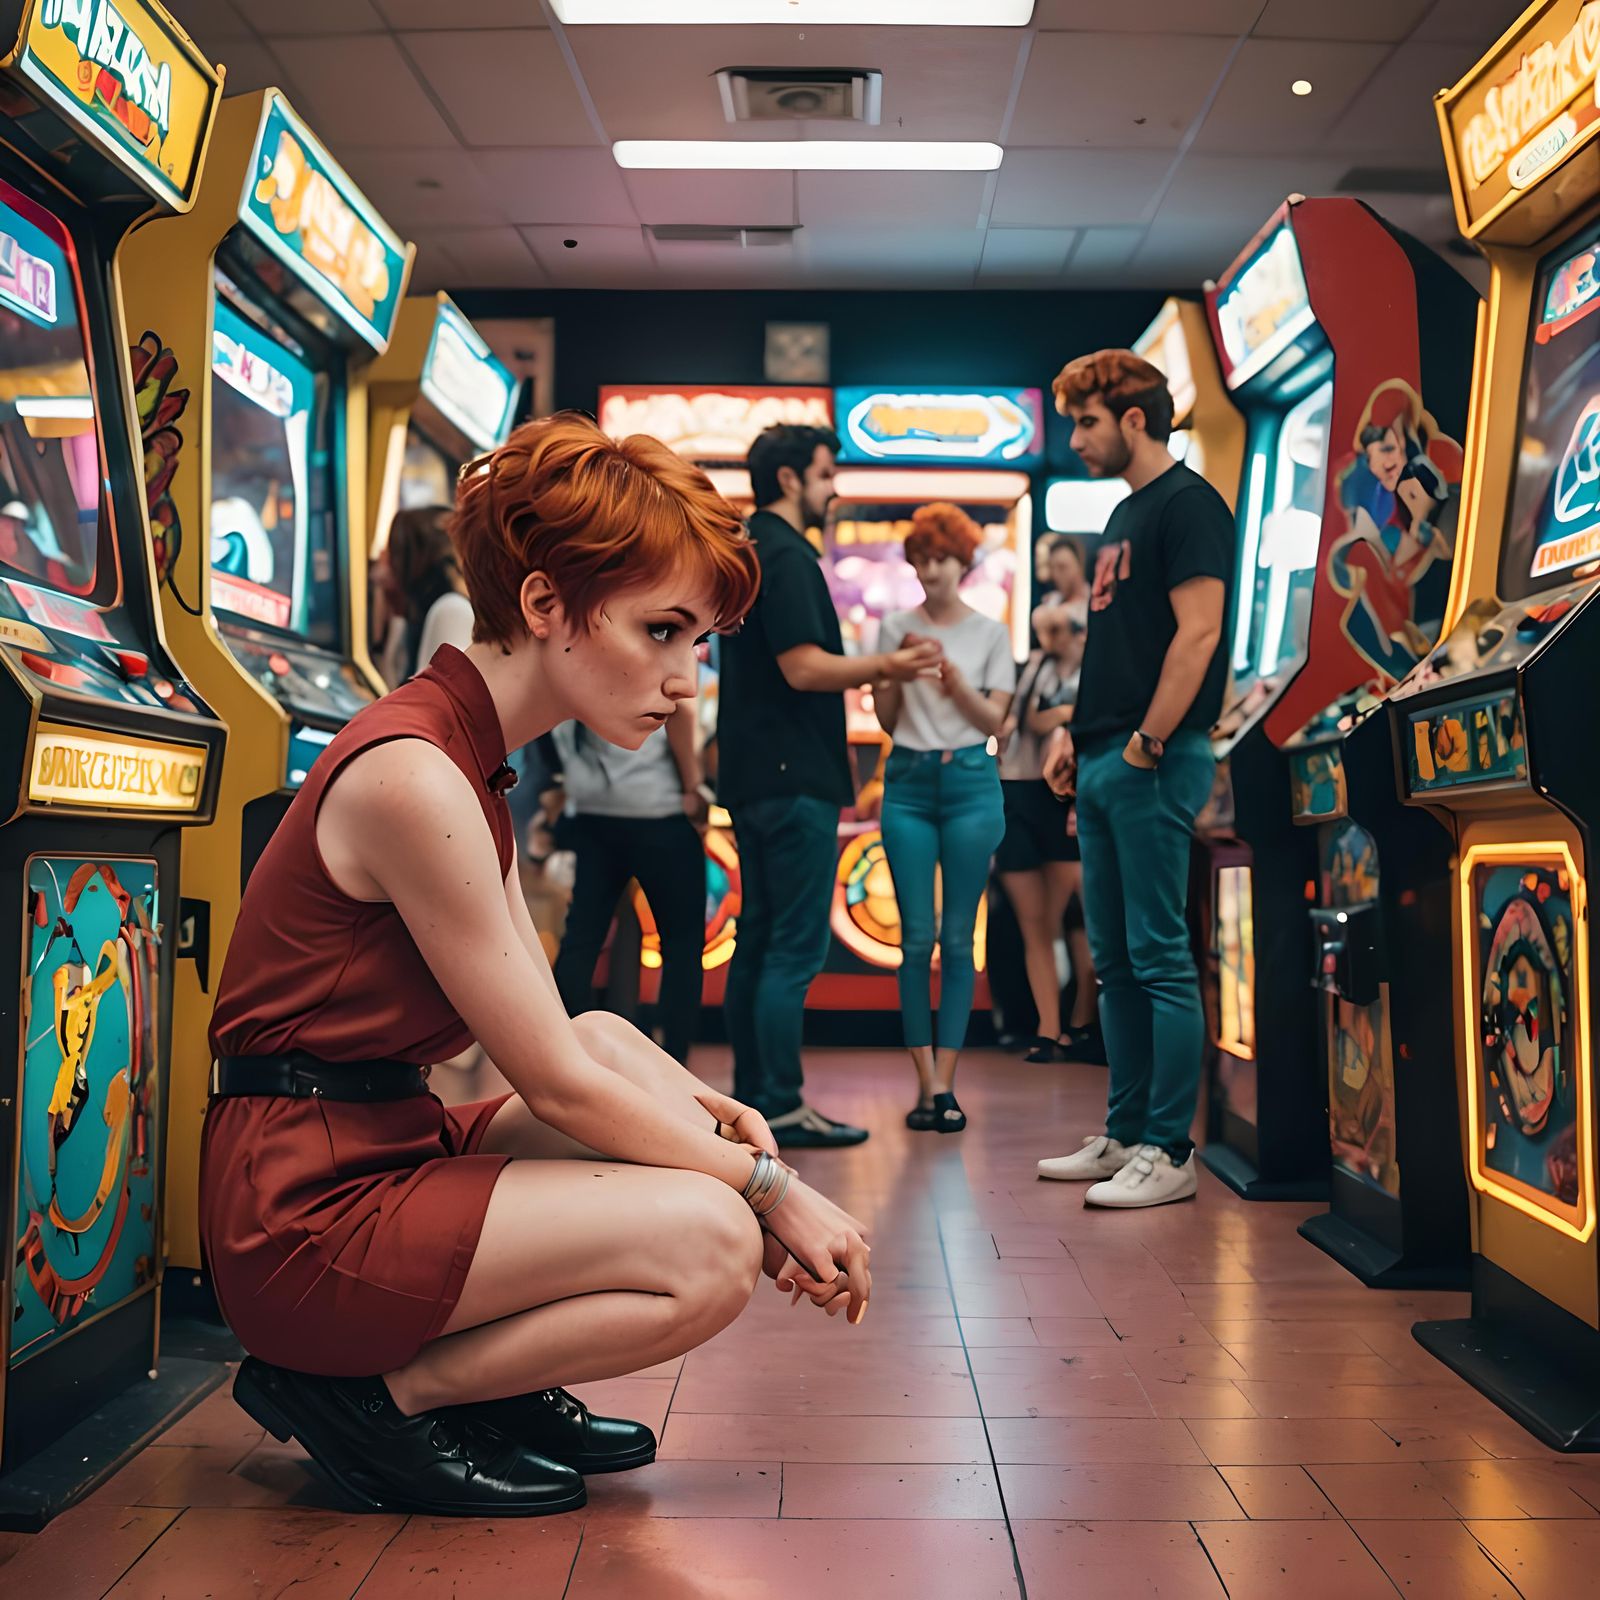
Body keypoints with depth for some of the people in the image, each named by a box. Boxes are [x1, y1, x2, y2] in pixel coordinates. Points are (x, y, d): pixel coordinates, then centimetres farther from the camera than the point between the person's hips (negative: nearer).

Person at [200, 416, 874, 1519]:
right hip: (307, 1209, -10)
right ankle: (374, 1396, -3)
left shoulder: (461, 760, 9)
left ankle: (497, 1381, 11)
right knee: (710, 1246, -19)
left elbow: (556, 1030, 11)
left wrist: (713, 1114, -1)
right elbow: (558, 1086, -19)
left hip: (385, 1149, 10)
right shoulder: (413, 776, -22)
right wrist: (770, 1189, -10)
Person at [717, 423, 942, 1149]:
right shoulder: (786, 557, -12)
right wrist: (884, 666, -10)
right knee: (795, 949, -7)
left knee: (758, 940, 11)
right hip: (794, 780, -10)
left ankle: (751, 1097, 17)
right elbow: (804, 667, -20)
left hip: (753, 775, 10)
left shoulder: (750, 553, 19)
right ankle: (782, 1108, -4)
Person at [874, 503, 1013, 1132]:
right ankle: (928, 1086, 2)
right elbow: (885, 719, 8)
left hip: (971, 781, 0)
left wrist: (952, 677, -13)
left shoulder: (991, 633, 7)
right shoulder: (894, 627, 9)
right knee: (916, 938, -2)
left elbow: (994, 719, 2)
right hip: (908, 781, 1)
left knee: (958, 939, -1)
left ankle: (944, 1083, 3)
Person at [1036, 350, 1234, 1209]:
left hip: (1153, 764, -10)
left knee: (1159, 958, -5)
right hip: (1105, 762, 10)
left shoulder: (1188, 503, -7)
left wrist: (1145, 744, -17)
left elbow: (1198, 633, -17)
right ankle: (1124, 1133, 21)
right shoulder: (1125, 514, 21)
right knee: (1114, 960, 12)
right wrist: (1075, 732, 15)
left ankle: (1169, 1152, 2)